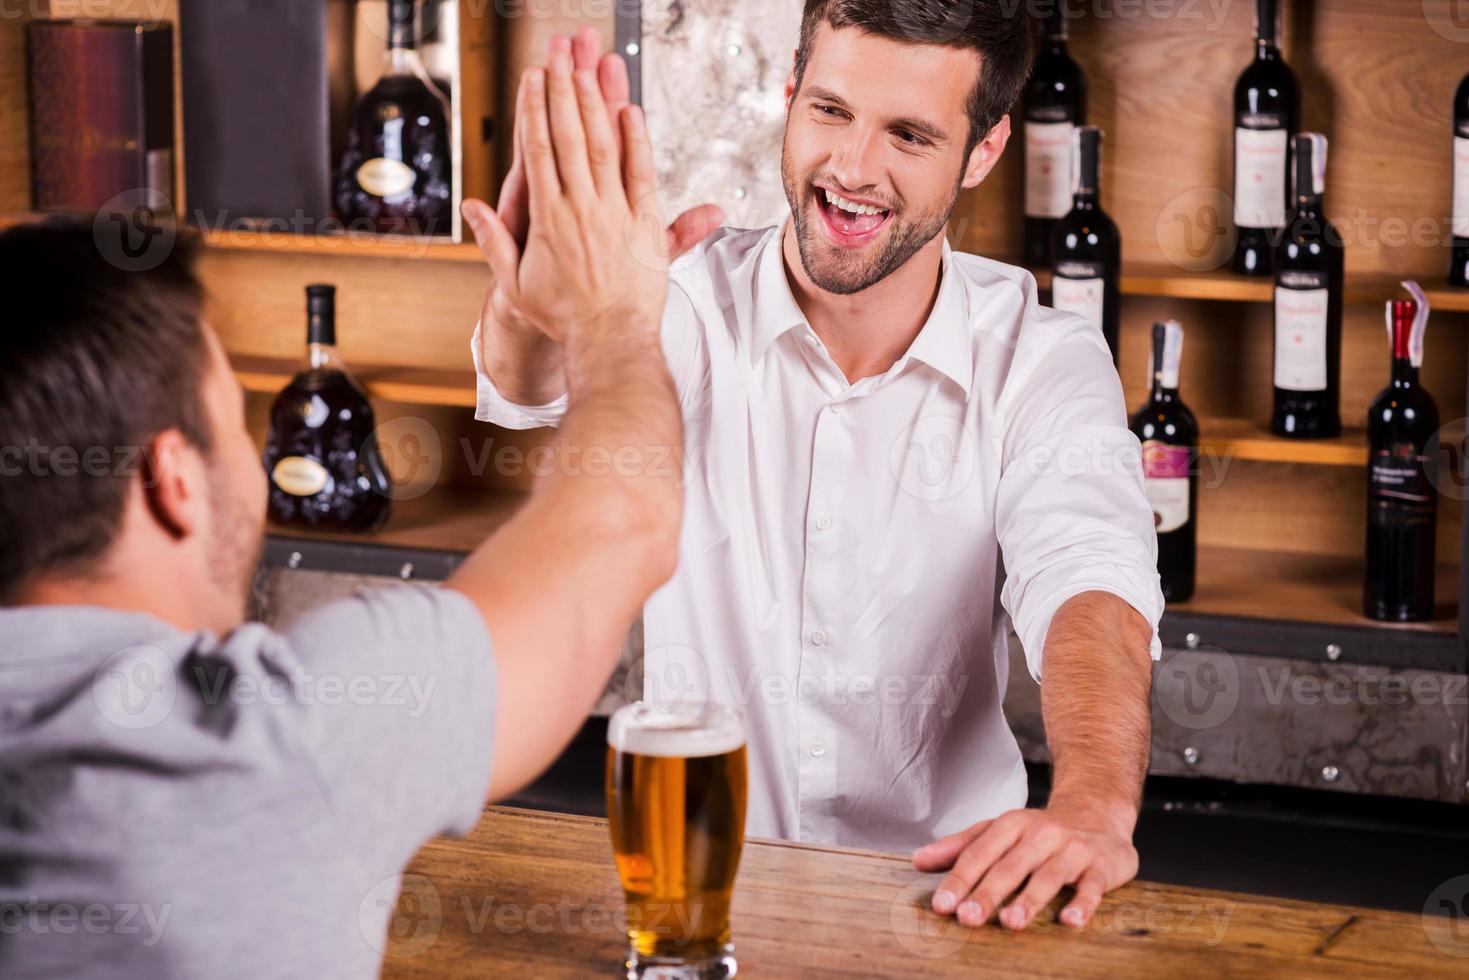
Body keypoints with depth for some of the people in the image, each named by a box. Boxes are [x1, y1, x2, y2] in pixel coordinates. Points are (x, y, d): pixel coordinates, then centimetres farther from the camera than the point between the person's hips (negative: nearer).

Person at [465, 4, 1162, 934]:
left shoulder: (1044, 366, -4)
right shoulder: (696, 306, -5)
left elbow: (1087, 585, -20)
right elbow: (554, 401, -26)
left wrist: (1095, 804, -41)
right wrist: (534, 321, -51)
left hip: (943, 889, 0)